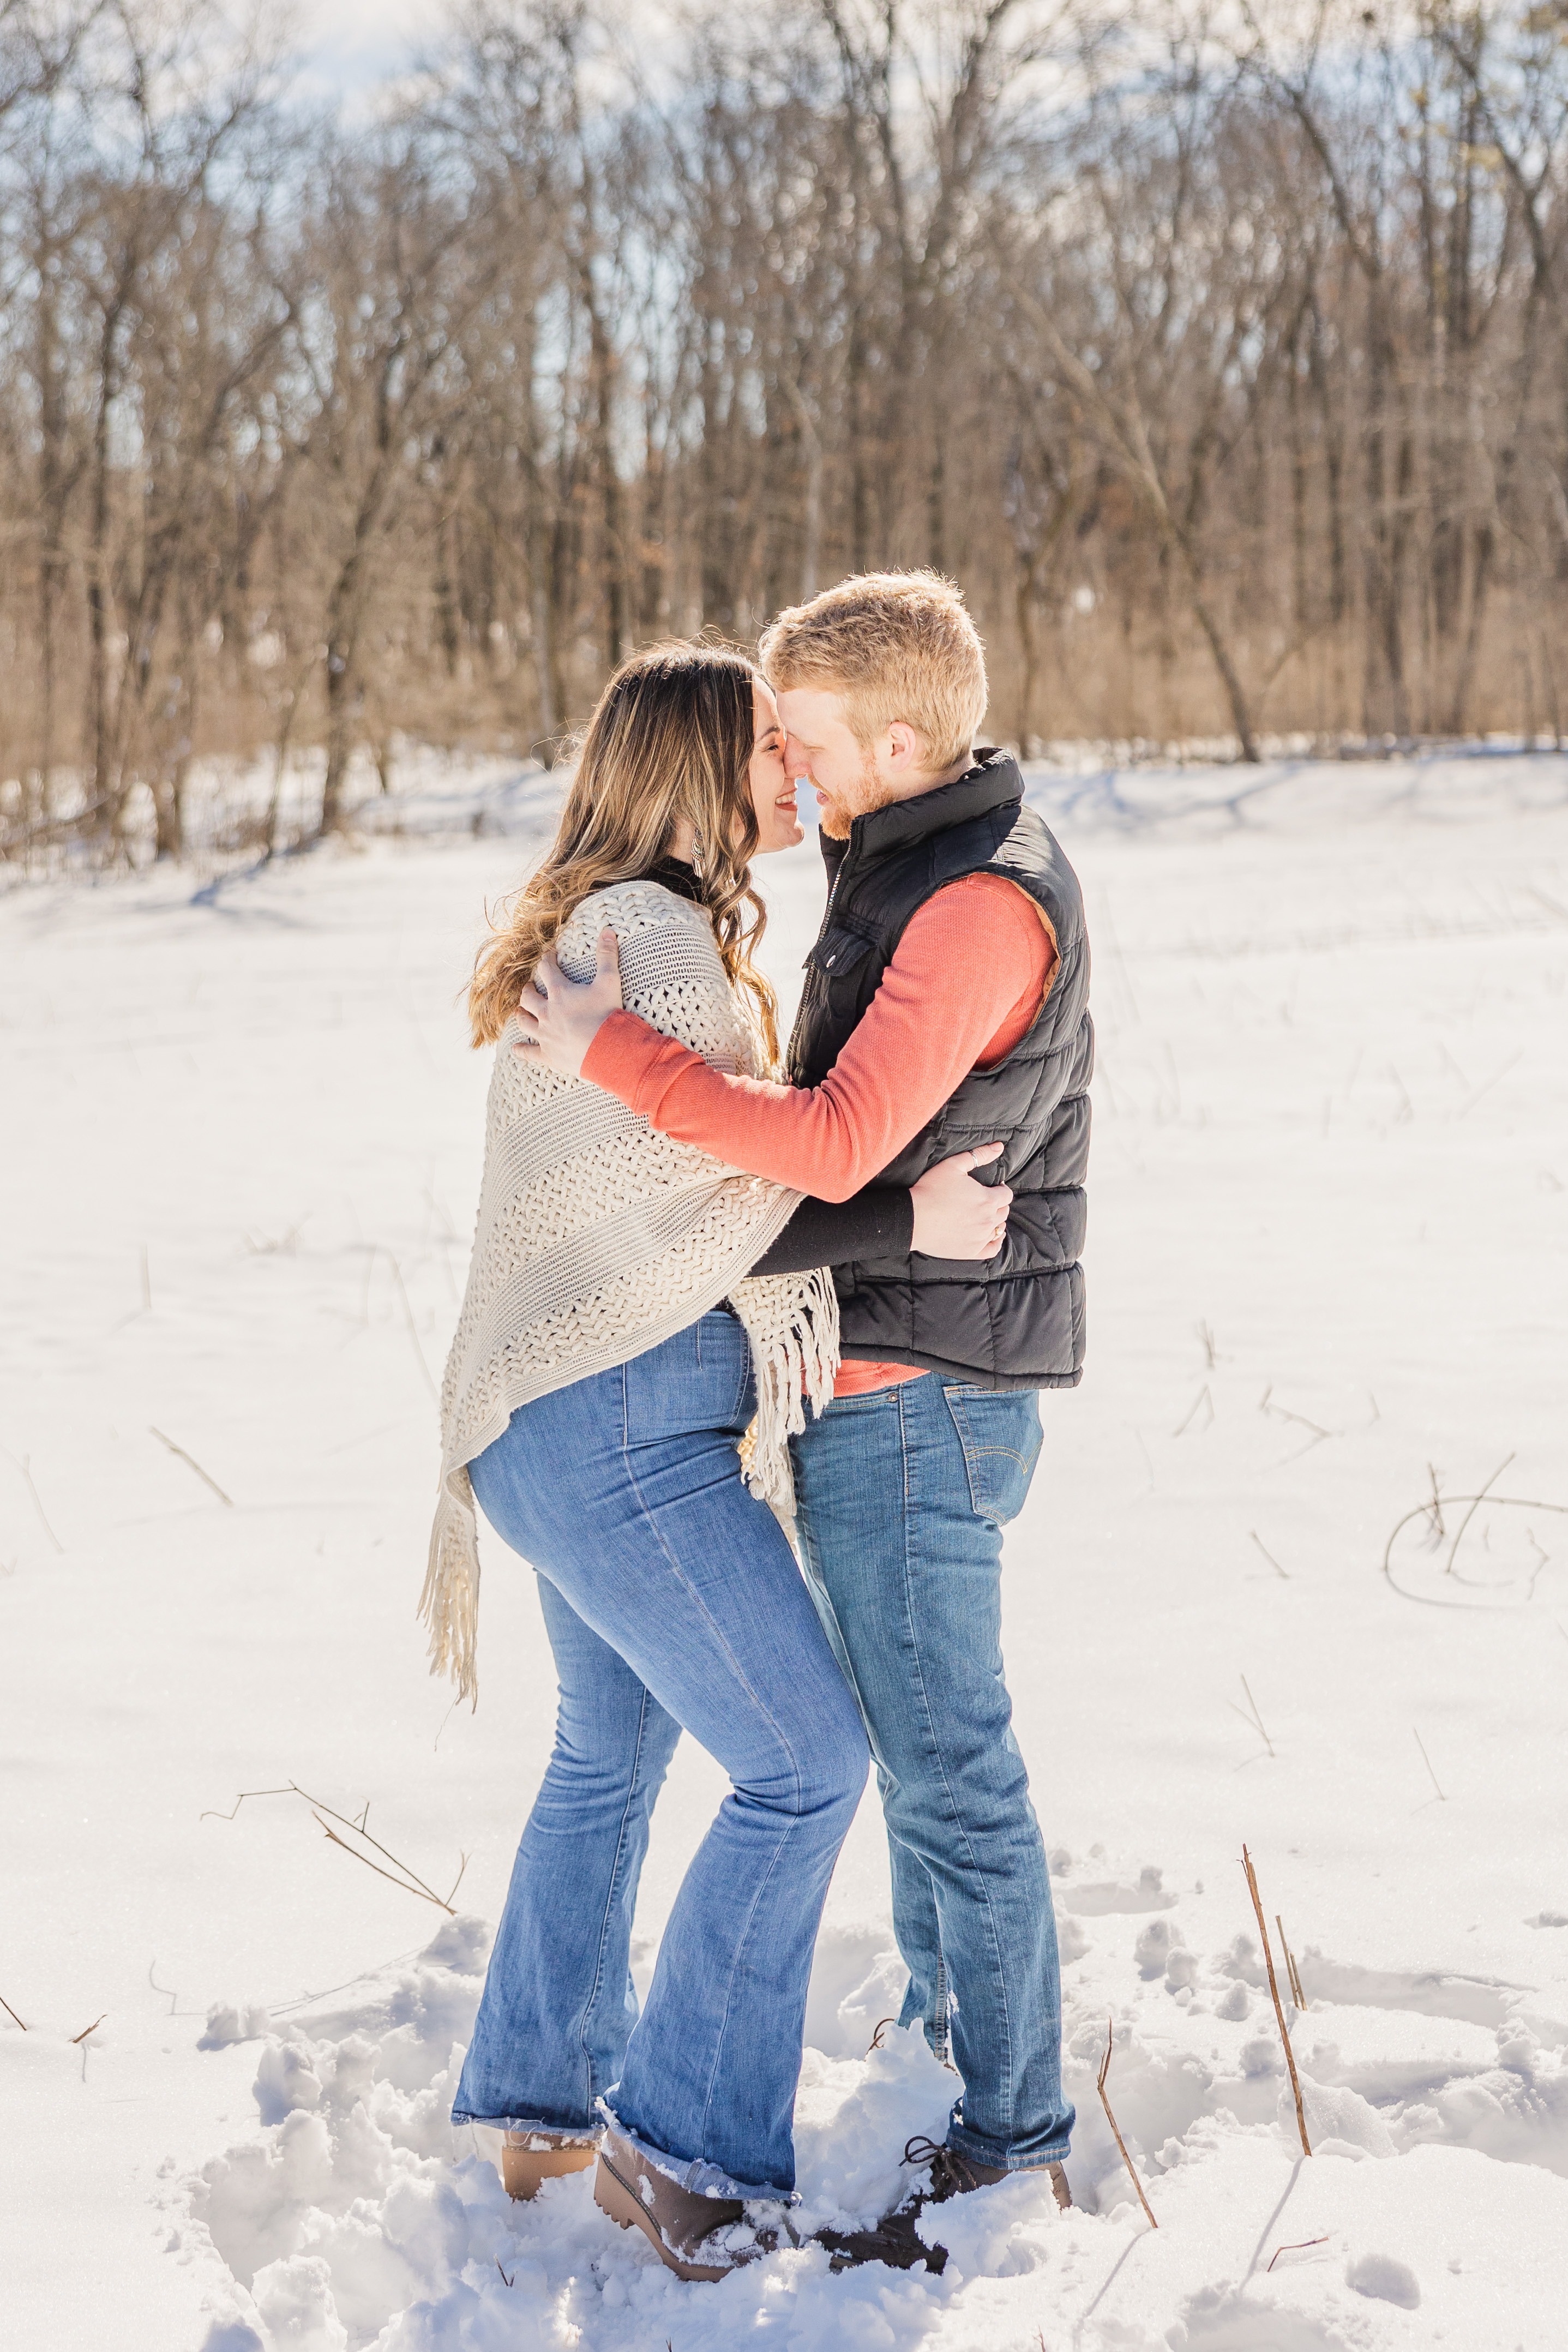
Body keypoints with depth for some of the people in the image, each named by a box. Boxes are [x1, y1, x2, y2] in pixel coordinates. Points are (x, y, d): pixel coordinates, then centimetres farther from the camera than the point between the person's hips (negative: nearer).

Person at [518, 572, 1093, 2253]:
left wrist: (615, 1052, -23)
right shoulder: (916, 870, 13)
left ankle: (1013, 2136, 8)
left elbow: (837, 1145, -29)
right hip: (883, 1391, 10)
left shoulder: (983, 903, -20)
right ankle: (944, 2047, 34)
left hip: (913, 1403, -10)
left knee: (947, 1768, -3)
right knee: (918, 1746, 19)